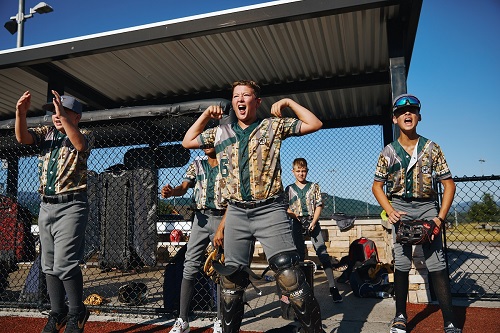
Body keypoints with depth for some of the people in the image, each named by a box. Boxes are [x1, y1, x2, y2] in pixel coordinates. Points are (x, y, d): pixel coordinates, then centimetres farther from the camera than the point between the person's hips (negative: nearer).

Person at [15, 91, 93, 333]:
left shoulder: (83, 135, 0)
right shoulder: (46, 133, 15)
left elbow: (80, 144, -24)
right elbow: (22, 137, -3)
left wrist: (63, 115, -31)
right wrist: (21, 112, -20)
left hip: (71, 206, -6)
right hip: (46, 206, 6)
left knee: (64, 264, -12)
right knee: (49, 265, 10)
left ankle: (77, 313, 5)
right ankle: (57, 313, 22)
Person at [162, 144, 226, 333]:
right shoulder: (197, 164, 10)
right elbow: (184, 187, 0)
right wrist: (171, 192, -24)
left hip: (222, 218, -3)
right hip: (201, 218, 3)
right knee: (190, 268, -2)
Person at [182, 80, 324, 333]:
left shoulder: (273, 126, 5)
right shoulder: (221, 132, 14)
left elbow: (314, 124, 2)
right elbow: (188, 142, 21)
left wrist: (289, 102, 0)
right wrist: (206, 114, 14)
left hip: (270, 210, -3)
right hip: (236, 213, 4)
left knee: (288, 273, -11)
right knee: (231, 276, 11)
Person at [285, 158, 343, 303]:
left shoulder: (314, 187, 7)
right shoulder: (289, 189, 9)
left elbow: (319, 206, 3)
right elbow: (286, 208, 7)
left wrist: (313, 222, -8)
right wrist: (292, 214, -13)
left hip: (313, 222, -1)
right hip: (297, 224, 1)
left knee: (323, 253, -8)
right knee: (299, 255, 6)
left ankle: (333, 287, -5)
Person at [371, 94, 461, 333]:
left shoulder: (432, 148, 2)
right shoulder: (388, 152, 3)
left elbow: (448, 184, 1)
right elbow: (377, 186, 6)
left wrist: (441, 217, -9)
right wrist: (390, 211, -10)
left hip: (427, 207, 0)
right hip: (400, 208, 1)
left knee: (436, 264, -7)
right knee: (401, 264, 2)